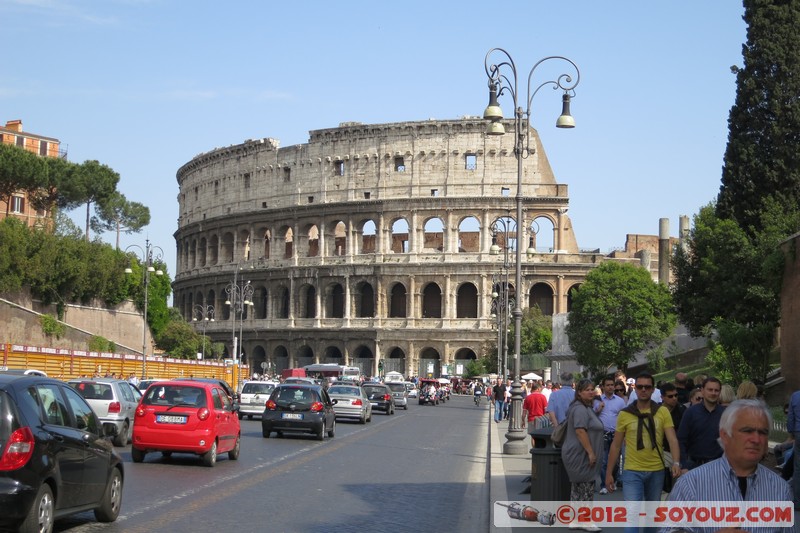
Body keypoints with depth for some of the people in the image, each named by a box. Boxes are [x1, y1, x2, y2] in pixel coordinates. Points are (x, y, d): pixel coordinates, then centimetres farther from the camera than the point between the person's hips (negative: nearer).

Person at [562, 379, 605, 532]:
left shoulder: (586, 408, 18)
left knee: (578, 487, 13)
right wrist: (591, 452, -23)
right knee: (586, 487, -6)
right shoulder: (580, 409, -17)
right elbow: (580, 431, -24)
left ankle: (575, 520, 18)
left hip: (580, 455, 11)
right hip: (580, 455, -11)